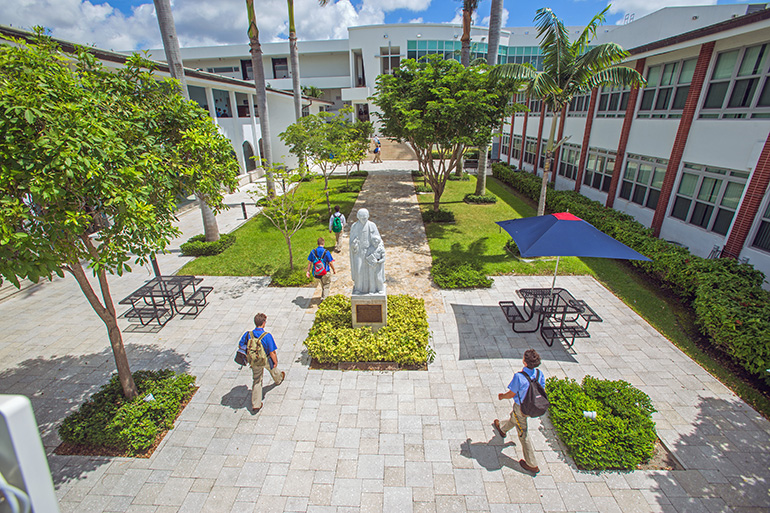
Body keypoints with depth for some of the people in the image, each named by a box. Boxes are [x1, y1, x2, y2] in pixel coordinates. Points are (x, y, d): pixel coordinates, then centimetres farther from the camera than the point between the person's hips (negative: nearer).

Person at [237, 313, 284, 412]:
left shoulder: (248, 334, -19)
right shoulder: (267, 336, -31)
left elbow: (240, 346, -3)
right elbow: (272, 353, -25)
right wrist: (275, 361, -6)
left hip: (254, 362, 3)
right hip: (266, 361, -2)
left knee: (256, 382, 17)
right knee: (272, 367, 32)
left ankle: (255, 405, 23)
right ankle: (278, 379, 63)